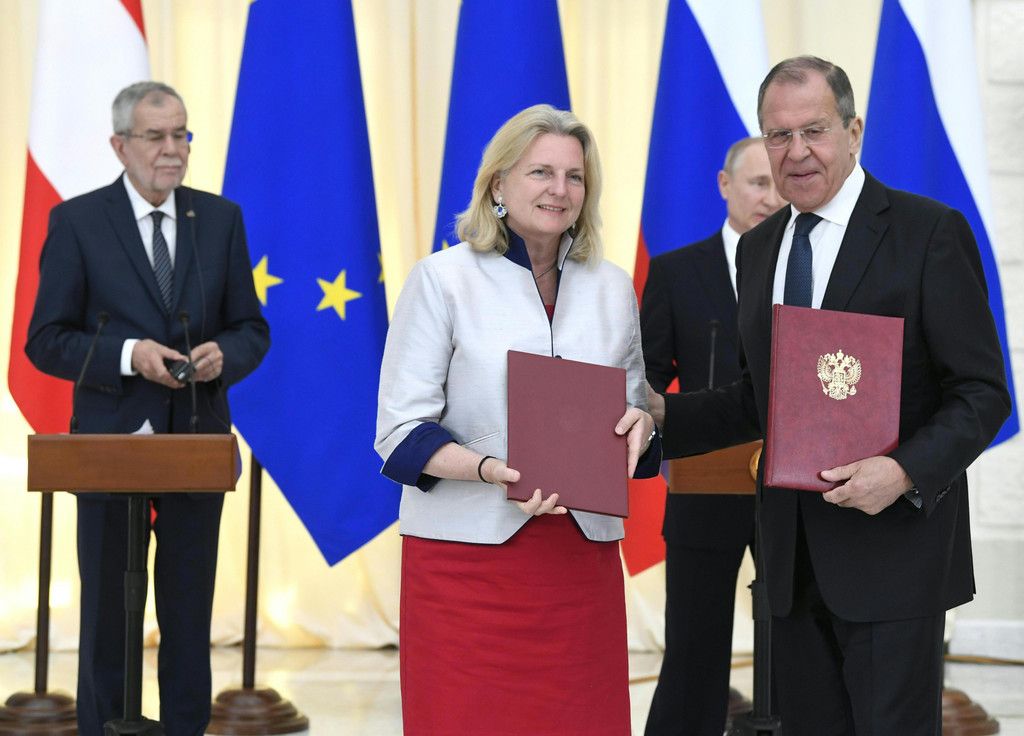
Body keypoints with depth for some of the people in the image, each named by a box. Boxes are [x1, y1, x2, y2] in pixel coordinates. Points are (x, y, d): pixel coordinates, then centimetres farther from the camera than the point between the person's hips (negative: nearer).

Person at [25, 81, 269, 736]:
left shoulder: (221, 219, 6)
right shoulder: (77, 222, -3)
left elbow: (252, 329, 8)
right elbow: (46, 341, -5)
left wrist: (224, 355, -14)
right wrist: (128, 355, -19)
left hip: (198, 439, 2)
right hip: (112, 440, -2)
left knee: (189, 613, 9)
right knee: (107, 609, 8)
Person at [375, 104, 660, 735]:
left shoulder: (613, 287, 14)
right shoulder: (443, 278, 0)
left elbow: (634, 408, 20)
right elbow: (402, 430, -5)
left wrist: (639, 425, -5)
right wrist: (493, 470, -21)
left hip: (583, 555, 4)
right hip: (467, 553, -3)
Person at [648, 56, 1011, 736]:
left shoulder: (929, 231, -7)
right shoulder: (759, 248, 12)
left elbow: (982, 393, -9)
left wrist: (906, 471, -24)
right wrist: (663, 413, 4)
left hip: (892, 542, -6)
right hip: (794, 550, 6)